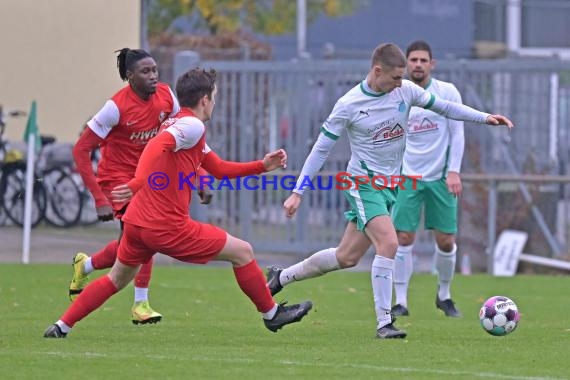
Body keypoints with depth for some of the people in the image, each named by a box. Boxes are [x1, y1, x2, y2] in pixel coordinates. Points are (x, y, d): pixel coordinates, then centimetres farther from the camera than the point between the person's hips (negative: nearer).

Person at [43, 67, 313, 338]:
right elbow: (156, 146, -29)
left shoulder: (175, 123, 21)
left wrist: (263, 166, 21)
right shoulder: (192, 125, -10)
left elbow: (219, 169, 27)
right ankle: (271, 314, 16)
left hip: (137, 222, 9)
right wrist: (138, 183, -41)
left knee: (117, 279, 23)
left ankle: (61, 327, 17)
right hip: (168, 227, -9)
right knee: (242, 252, 4)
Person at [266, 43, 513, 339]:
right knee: (388, 243, -24)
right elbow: (321, 149, -7)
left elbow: (443, 107, 10)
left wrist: (485, 118, 0)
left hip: (390, 185, 6)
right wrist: (297, 193, -9)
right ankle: (384, 323, -18)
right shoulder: (349, 105, -14)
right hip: (363, 184, -6)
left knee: (347, 257, 8)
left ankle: (281, 278, 27)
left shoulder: (405, 91, -3)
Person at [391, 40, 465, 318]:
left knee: (446, 241, 1)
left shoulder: (447, 92, -1)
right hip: (407, 177, 0)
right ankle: (401, 301, -2)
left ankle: (444, 295, 24)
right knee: (403, 238, -9)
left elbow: (457, 133, -1)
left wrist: (453, 171, -8)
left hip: (440, 177, 0)